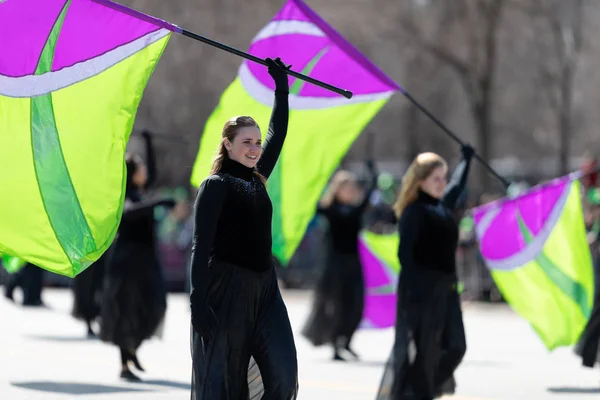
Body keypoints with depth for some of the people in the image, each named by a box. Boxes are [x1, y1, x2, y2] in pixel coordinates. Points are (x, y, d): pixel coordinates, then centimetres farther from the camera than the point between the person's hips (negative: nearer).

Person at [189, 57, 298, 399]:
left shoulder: (257, 180, 14)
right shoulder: (216, 186, -5)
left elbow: (278, 132, 27)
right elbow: (201, 245, -11)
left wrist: (282, 84, 31)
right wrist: (198, 300, -20)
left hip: (264, 287, 7)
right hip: (226, 287, -7)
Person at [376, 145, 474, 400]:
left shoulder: (443, 206, 14)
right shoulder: (415, 212, -10)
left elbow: (457, 186, 37)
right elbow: (405, 254, -16)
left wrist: (466, 160, 50)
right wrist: (412, 289, -24)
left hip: (445, 288, 8)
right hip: (422, 289, -8)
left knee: (455, 346, 2)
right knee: (421, 350, -8)